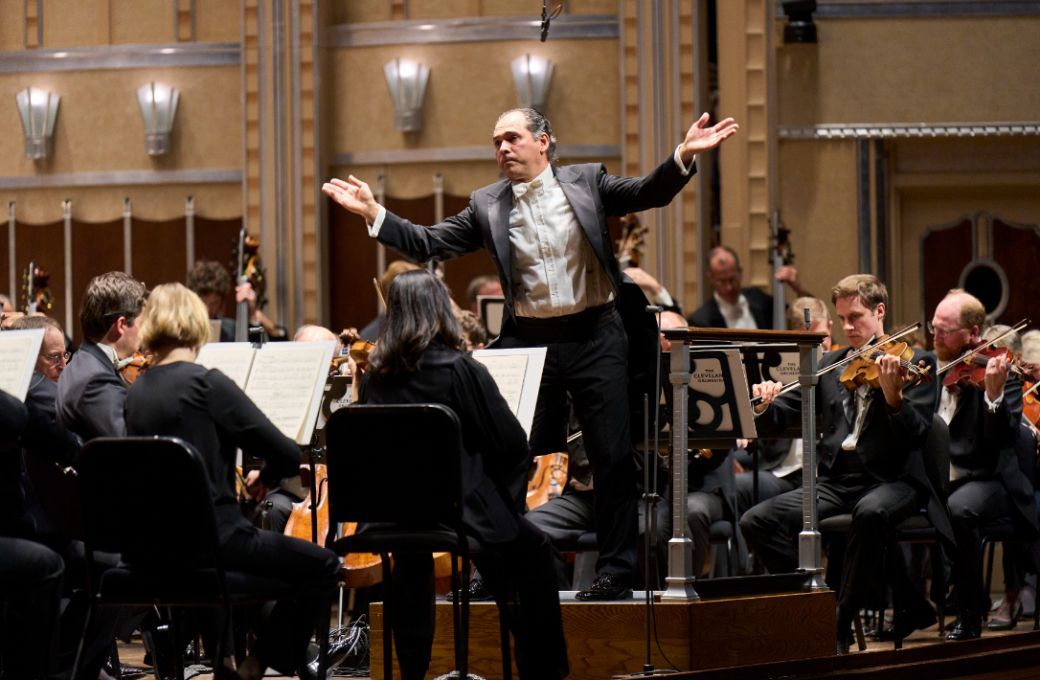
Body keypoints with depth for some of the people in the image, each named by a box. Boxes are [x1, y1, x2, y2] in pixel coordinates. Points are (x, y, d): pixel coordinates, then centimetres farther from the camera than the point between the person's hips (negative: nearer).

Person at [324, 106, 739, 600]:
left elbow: (648, 193, -6)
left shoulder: (586, 182, 2)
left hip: (594, 336, -2)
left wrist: (684, 156, -23)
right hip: (528, 341, 2)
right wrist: (372, 212, -6)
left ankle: (616, 572, 7)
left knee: (613, 457, 0)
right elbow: (428, 244, 4)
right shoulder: (487, 205, 6)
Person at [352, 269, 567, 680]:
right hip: (460, 510, -5)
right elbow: (512, 443, -11)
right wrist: (509, 501, 7)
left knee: (412, 568, 36)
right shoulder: (460, 369, -14)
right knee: (535, 554, 19)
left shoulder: (374, 376, -1)